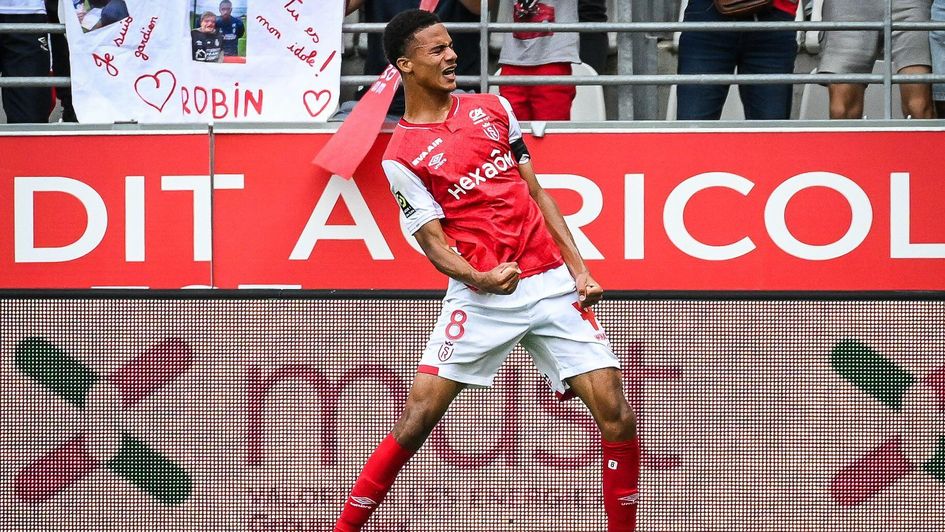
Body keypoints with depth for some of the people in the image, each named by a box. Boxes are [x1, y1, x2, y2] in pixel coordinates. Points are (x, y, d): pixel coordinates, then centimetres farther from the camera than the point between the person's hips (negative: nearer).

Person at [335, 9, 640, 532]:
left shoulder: (493, 110, 12)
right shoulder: (401, 156, -1)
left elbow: (537, 193, 16)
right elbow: (433, 241, -4)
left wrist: (579, 267, 8)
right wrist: (479, 279, -21)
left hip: (553, 285, 4)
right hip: (479, 297, -4)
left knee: (616, 417, -6)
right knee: (418, 417, -11)